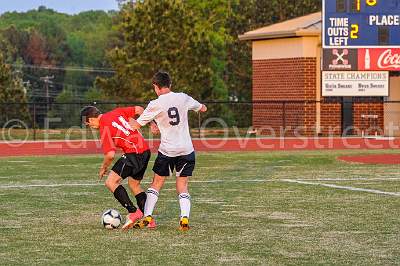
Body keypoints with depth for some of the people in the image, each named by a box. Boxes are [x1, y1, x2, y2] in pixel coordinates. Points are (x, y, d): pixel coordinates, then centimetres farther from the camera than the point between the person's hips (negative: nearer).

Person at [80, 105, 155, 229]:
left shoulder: (104, 128, -9)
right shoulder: (116, 112, 12)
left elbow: (110, 155, -15)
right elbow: (138, 110, 15)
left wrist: (103, 168, 2)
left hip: (133, 153, -9)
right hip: (145, 150, 9)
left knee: (111, 182, -8)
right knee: (134, 185, 21)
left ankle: (133, 212, -15)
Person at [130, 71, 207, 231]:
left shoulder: (155, 105, -8)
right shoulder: (183, 98, 1)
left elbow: (136, 125, 1)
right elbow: (203, 109, 18)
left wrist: (129, 121, 21)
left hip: (167, 150, -2)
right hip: (186, 149, 2)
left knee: (157, 183, 14)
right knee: (182, 186, 8)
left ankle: (147, 216, 9)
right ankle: (184, 218, -10)